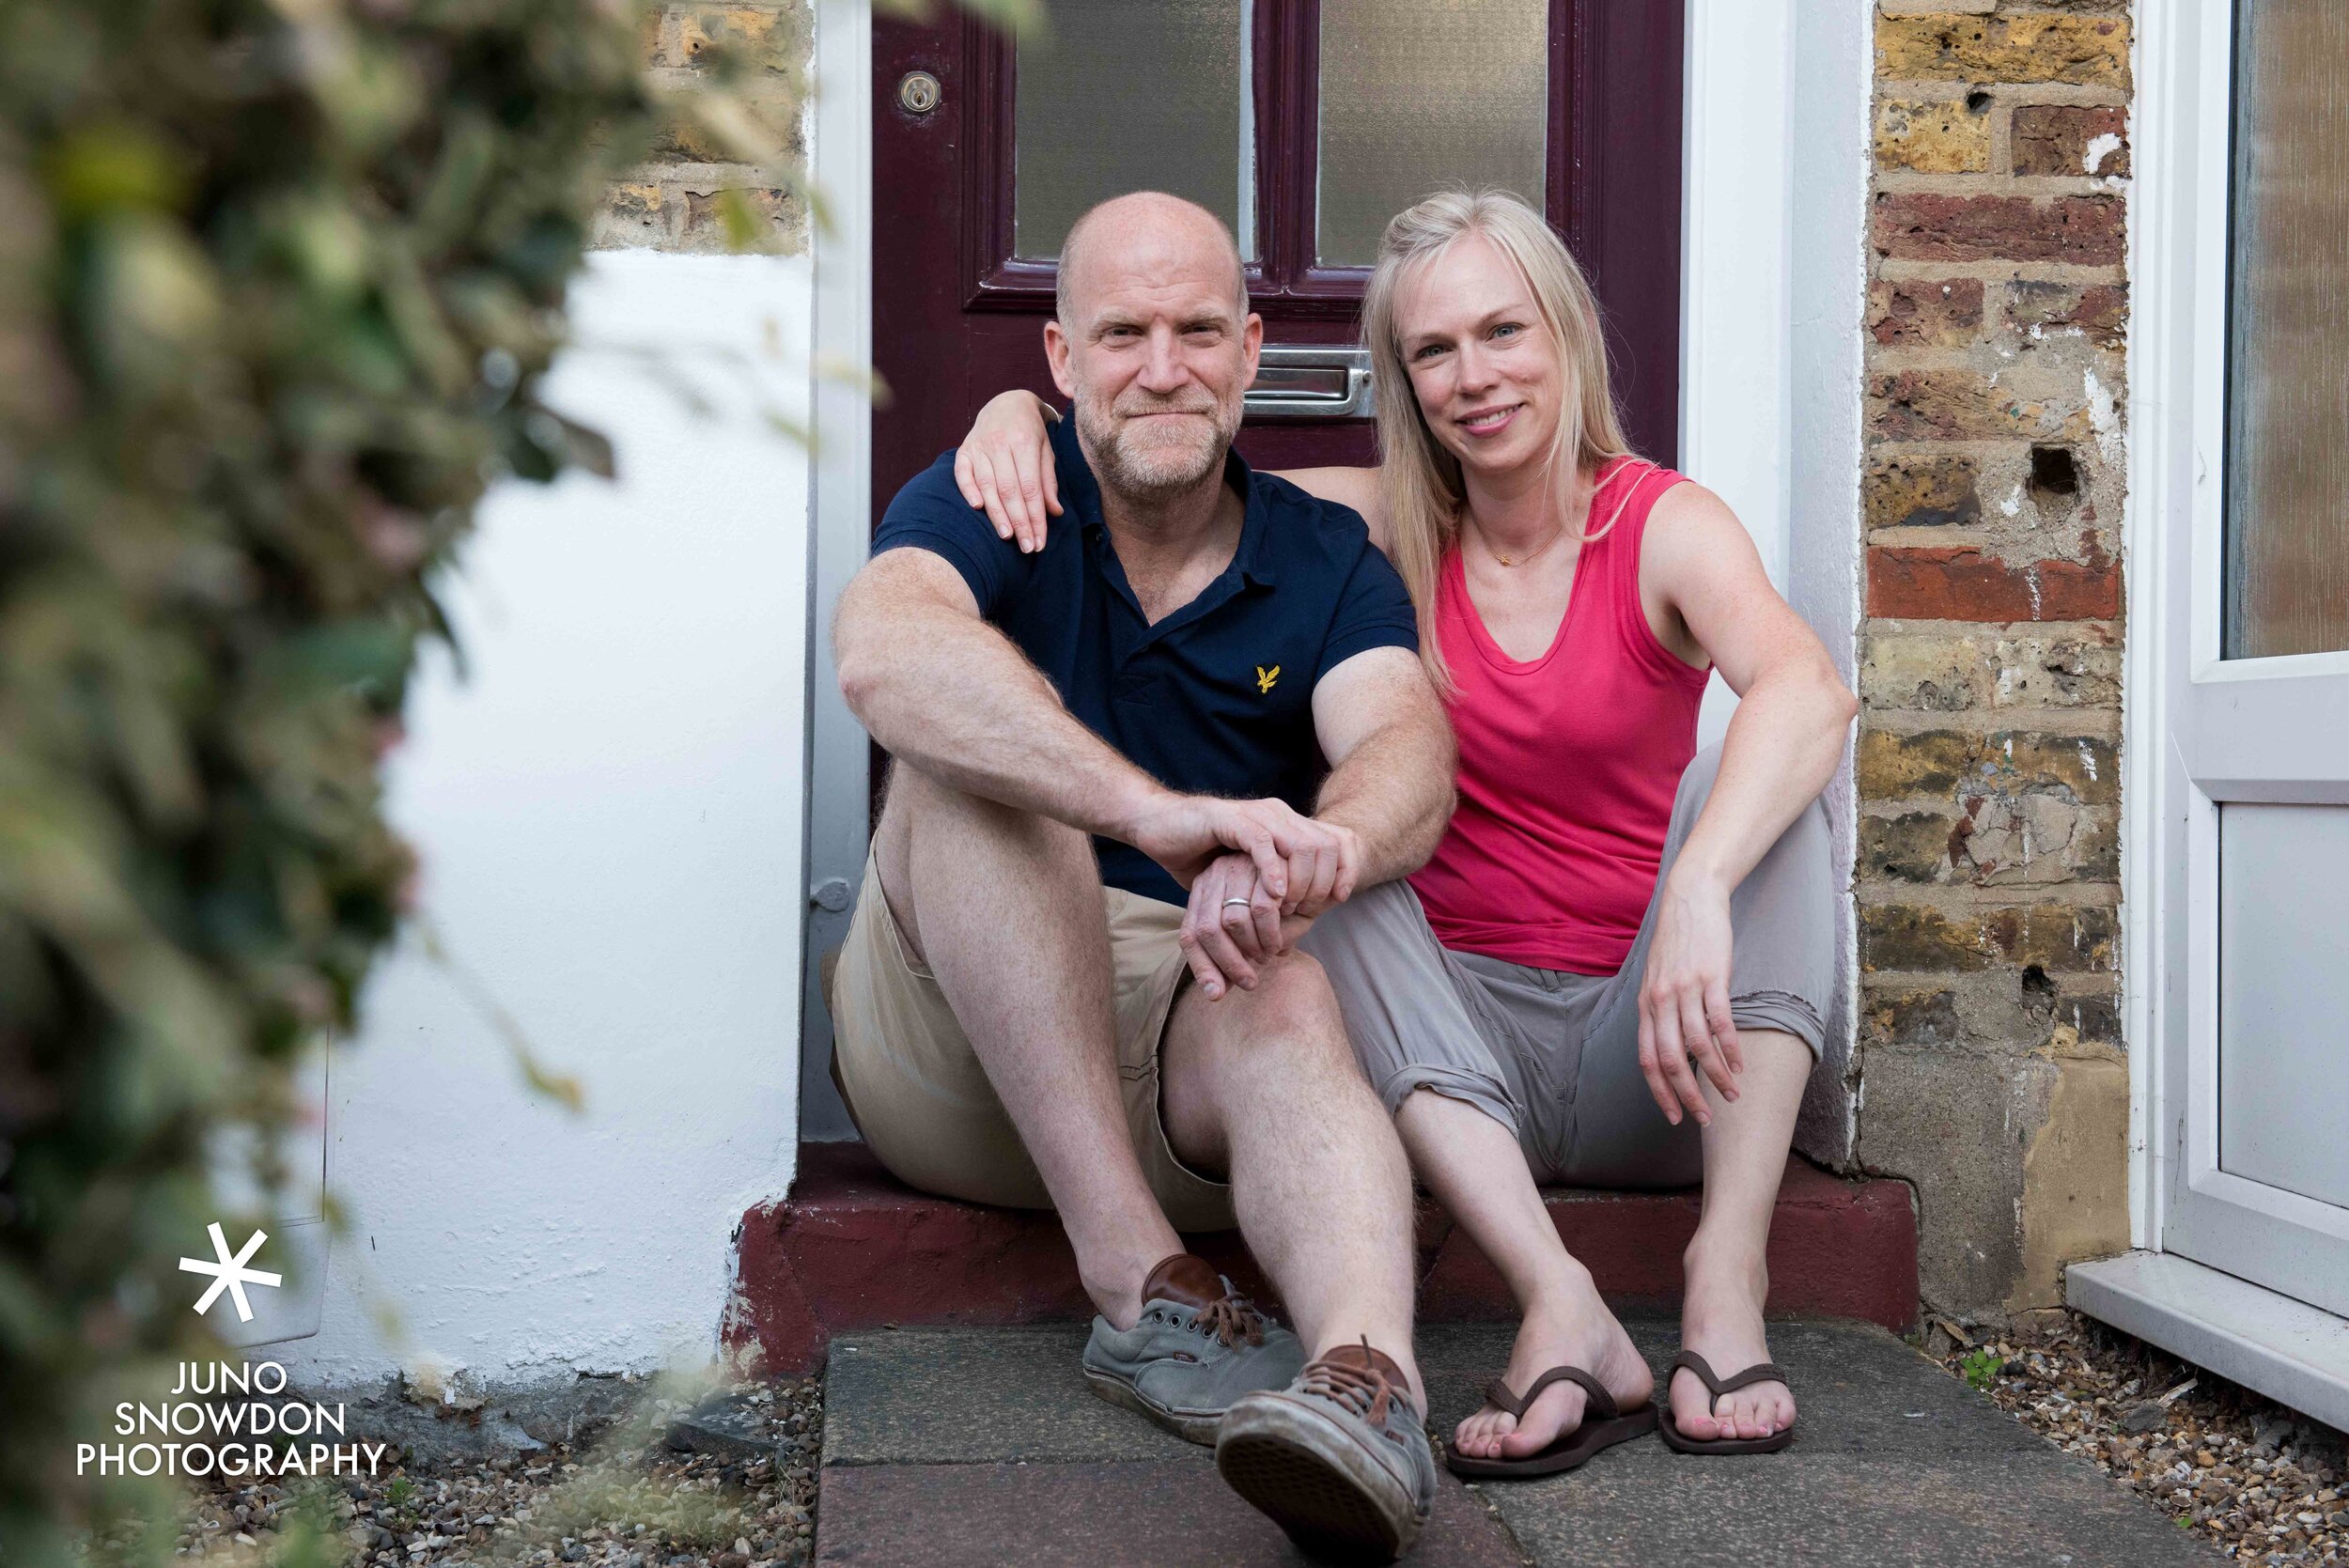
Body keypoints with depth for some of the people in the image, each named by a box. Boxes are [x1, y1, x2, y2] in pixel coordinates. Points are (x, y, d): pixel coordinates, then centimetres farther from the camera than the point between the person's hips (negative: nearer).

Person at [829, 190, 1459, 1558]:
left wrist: (1320, 851, -43)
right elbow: (882, 649, -27)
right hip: (951, 1047, 0)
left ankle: (1371, 1381, -59)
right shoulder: (990, 508, -2)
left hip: (1187, 1041, 1)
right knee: (973, 746, -26)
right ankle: (1139, 1278, -33)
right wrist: (1158, 812, -44)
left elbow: (1410, 754, -16)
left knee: (1289, 1000, -32)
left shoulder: (1330, 563, 6)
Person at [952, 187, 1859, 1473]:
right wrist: (1024, 410, -17)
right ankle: (1562, 1308, -38)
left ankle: (1728, 1269, -32)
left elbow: (1810, 690, -27)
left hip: (1650, 1070, -1)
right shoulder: (1388, 530, 4)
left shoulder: (1662, 525, -6)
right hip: (1462, 1046, 2)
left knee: (1756, 785, -23)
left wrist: (1699, 890, -44)